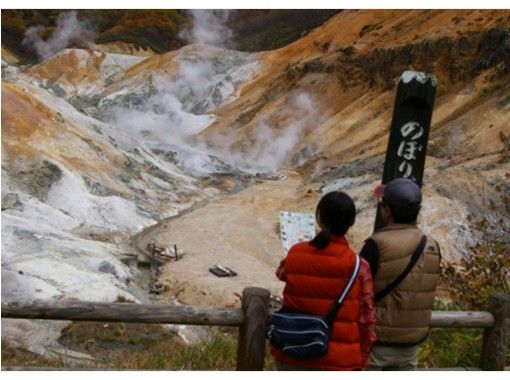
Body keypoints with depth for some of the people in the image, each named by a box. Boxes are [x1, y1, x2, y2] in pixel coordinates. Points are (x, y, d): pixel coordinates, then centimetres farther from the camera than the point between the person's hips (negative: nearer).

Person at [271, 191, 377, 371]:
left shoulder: (295, 255, -7)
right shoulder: (358, 266, -15)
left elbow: (281, 273, 17)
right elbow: (366, 319, -9)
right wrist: (363, 357, 5)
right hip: (338, 361, -2)